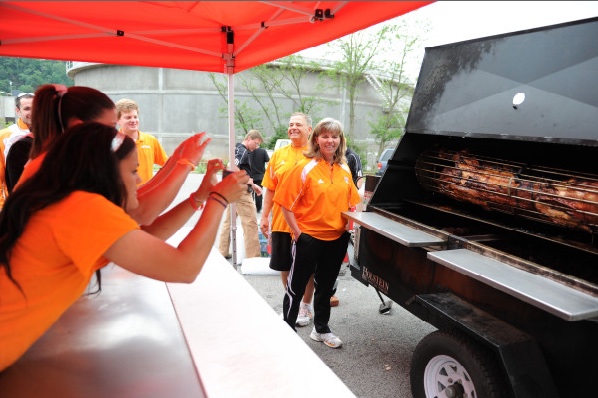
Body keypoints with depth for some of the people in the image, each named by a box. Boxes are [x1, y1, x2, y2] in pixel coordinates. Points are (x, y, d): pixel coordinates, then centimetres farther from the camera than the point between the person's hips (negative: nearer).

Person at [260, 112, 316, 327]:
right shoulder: (279, 155, 6)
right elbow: (270, 188, 7)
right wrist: (264, 217, 5)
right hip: (281, 221, 3)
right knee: (285, 267, 14)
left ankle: (306, 305, 30)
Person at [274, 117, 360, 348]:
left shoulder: (344, 169, 5)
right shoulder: (305, 168, -12)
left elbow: (350, 202, 16)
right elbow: (286, 204, -12)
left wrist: (348, 224, 3)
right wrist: (297, 233, -13)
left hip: (337, 238, 6)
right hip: (309, 237, -5)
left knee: (326, 286, 20)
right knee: (297, 286, 9)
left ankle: (321, 329, 38)